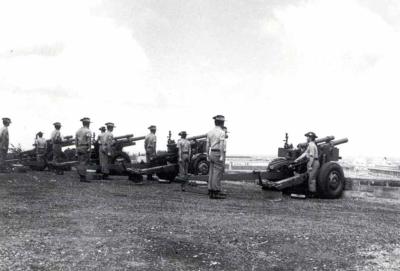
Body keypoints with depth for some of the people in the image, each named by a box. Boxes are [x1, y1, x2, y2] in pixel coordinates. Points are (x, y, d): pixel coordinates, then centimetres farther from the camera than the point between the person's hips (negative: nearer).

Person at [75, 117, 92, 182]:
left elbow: (76, 140, 13)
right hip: (85, 148, -8)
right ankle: (83, 177, -9)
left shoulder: (78, 131, 13)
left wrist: (77, 149, 17)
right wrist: (89, 149, -15)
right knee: (84, 163, -8)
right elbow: (89, 141, -19)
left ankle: (81, 177, 11)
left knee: (80, 163, 9)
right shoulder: (88, 131, -11)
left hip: (79, 148, 8)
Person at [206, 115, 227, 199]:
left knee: (212, 172, 9)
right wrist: (222, 156, -20)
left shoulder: (210, 132, 10)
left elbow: (207, 145, 11)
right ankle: (215, 192, -9)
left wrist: (208, 156, 17)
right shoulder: (222, 132, -11)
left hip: (212, 153, 8)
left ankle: (211, 190, 12)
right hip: (219, 154, -8)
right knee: (218, 173, -7)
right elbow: (221, 145, -19)